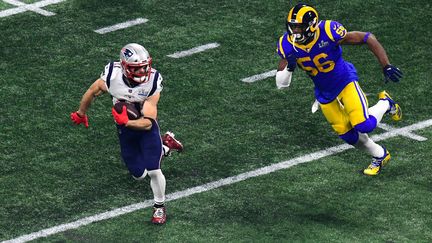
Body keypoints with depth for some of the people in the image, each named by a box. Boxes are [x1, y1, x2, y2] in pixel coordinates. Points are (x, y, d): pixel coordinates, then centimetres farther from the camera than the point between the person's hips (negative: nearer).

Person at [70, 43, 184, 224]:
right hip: (125, 129, 3)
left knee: (153, 171, -13)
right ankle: (165, 146, 37)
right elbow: (91, 93, -4)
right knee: (139, 174, 10)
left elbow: (148, 123, -31)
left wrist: (126, 122, -49)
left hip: (145, 126, -2)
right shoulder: (112, 77, -27)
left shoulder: (152, 82, -30)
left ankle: (159, 206, 15)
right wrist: (81, 114, 12)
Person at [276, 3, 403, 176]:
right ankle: (379, 156, 35)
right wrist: (288, 68, -36)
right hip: (324, 93, 4)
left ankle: (385, 104, 15)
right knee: (347, 134, 9)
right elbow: (281, 84, -13)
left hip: (345, 82, -4)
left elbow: (367, 38, -22)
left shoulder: (328, 32, -32)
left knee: (363, 126, -17)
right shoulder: (287, 44, -19)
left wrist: (386, 66, -24)